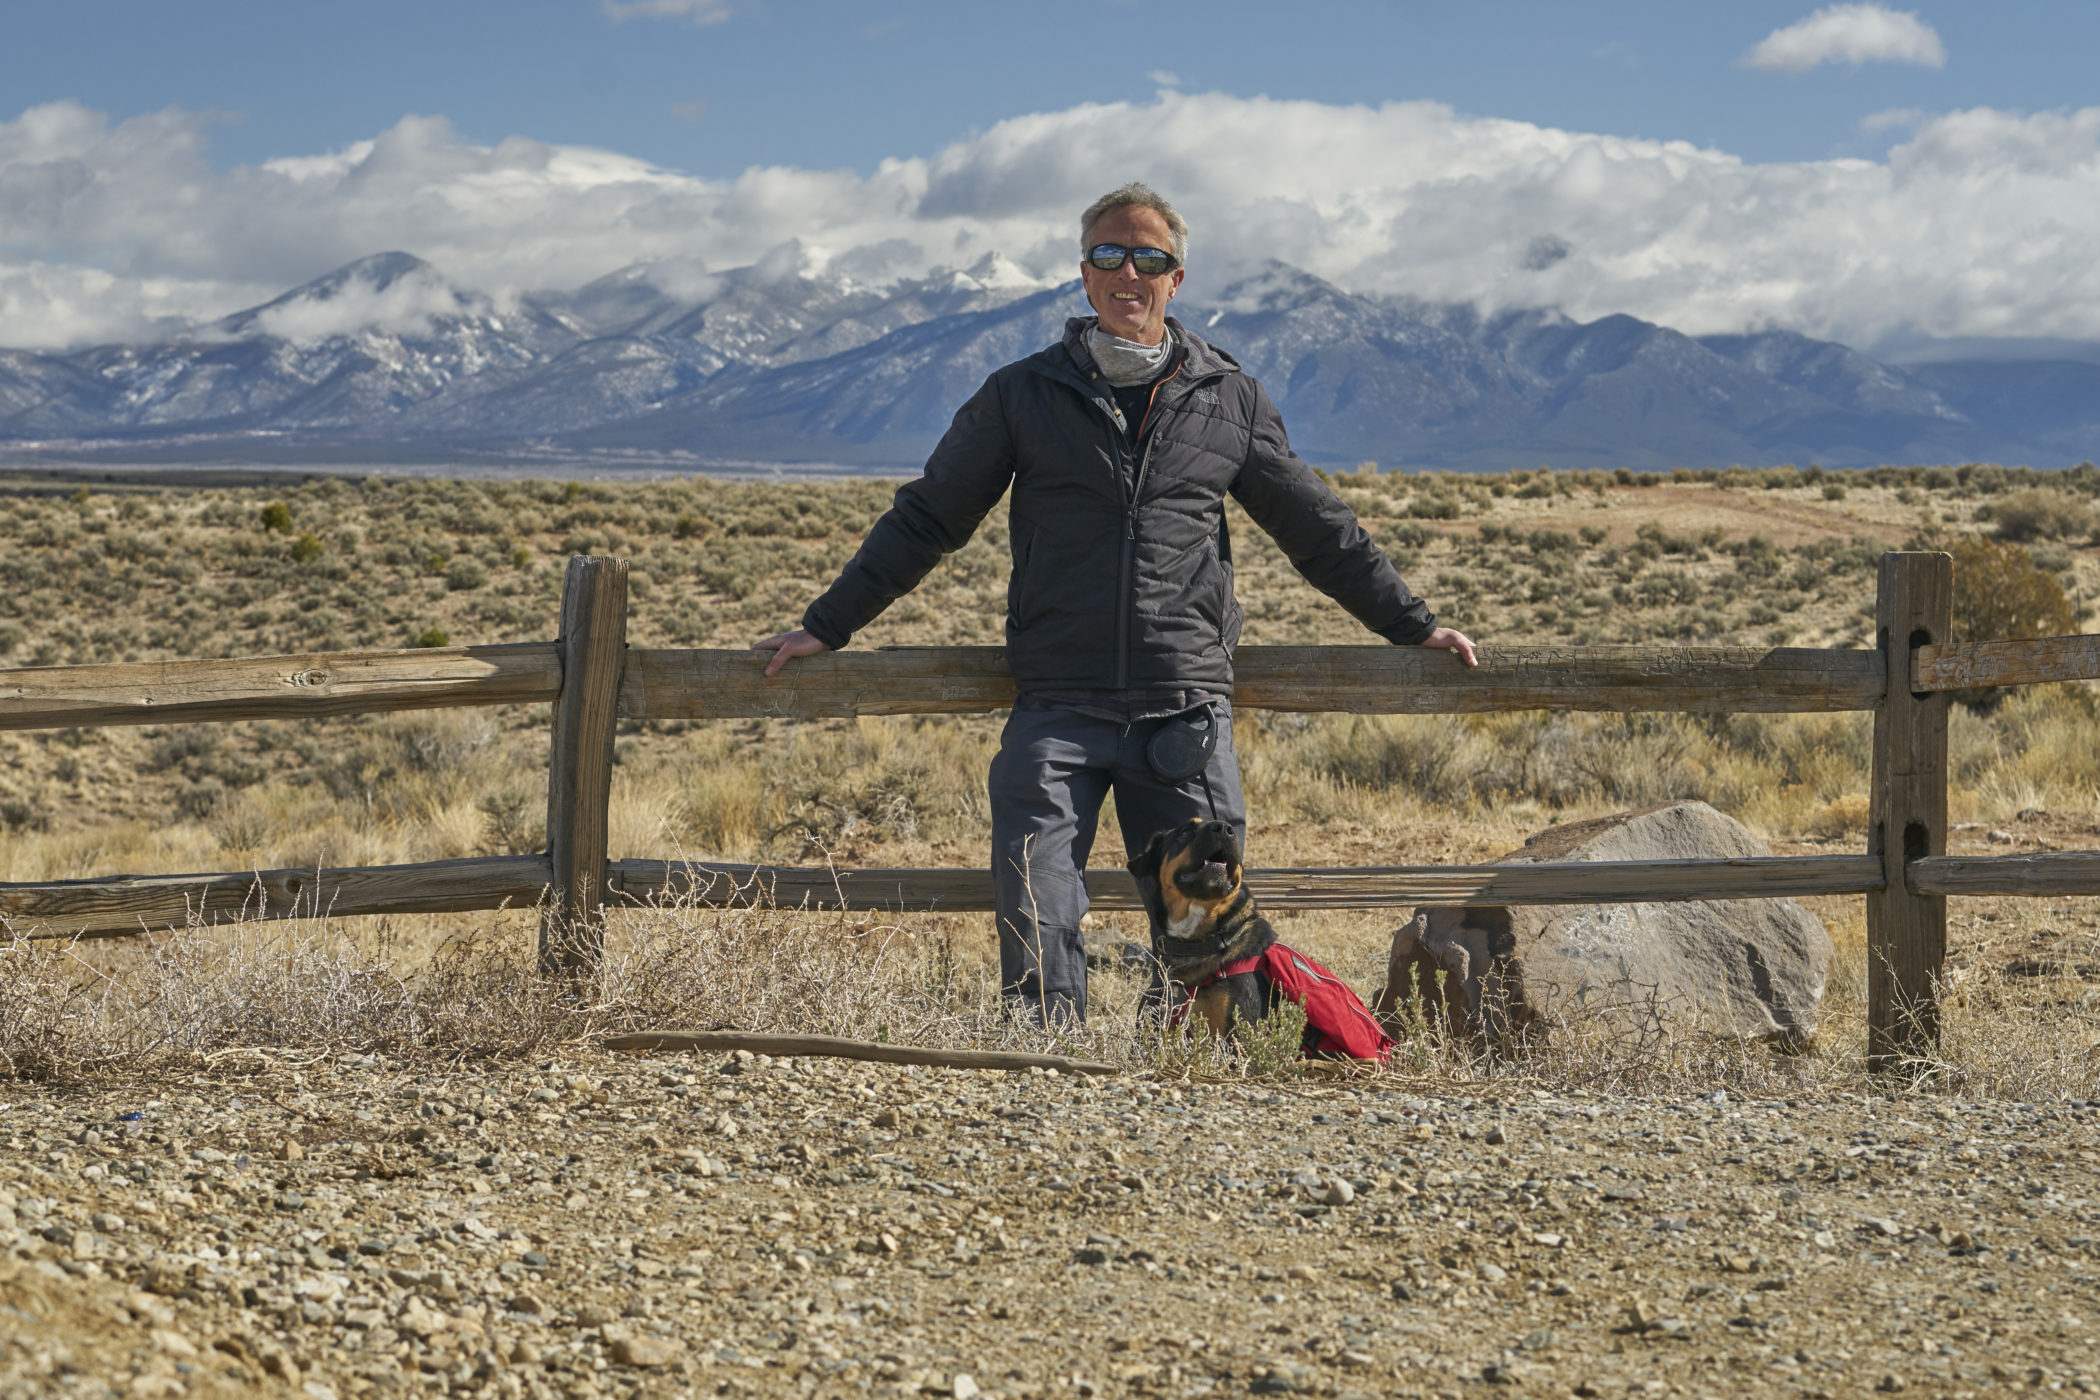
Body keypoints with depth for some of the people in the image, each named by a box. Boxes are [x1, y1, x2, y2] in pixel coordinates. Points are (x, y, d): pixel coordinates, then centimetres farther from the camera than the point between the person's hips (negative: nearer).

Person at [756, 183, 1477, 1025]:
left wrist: (1413, 628, 21)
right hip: (1058, 710, -1)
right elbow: (924, 521, 13)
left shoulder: (1231, 402, 11)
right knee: (1035, 918, -12)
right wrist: (826, 627, 11)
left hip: (1186, 706, 1)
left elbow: (1320, 531, 20)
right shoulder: (1022, 396, 8)